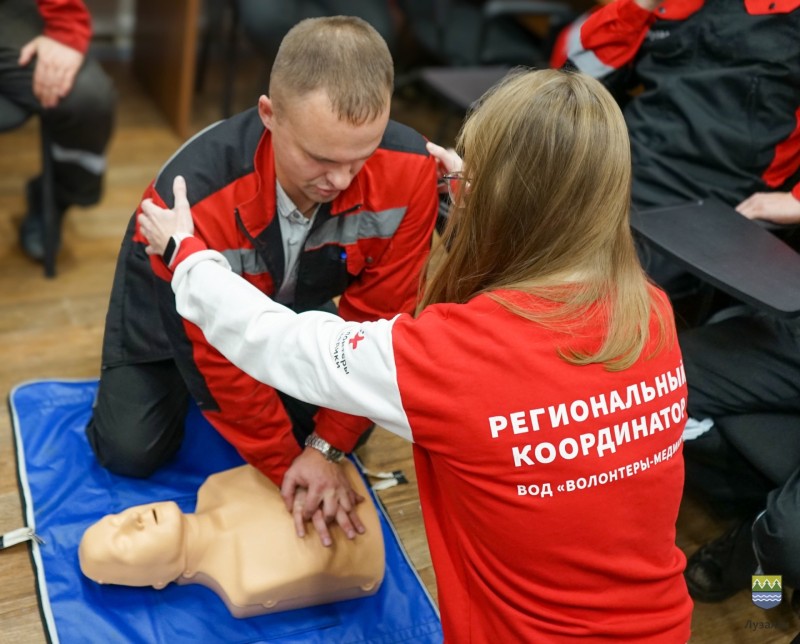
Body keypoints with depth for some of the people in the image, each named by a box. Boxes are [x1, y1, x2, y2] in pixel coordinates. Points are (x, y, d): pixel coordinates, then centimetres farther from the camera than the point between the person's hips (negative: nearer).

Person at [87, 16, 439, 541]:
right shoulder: (193, 196, -41)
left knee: (348, 423, -1)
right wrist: (289, 466, -22)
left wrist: (327, 447, -26)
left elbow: (378, 317, -24)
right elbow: (214, 352, -30)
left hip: (291, 302, 3)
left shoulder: (410, 171, -34)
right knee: (131, 452, -7)